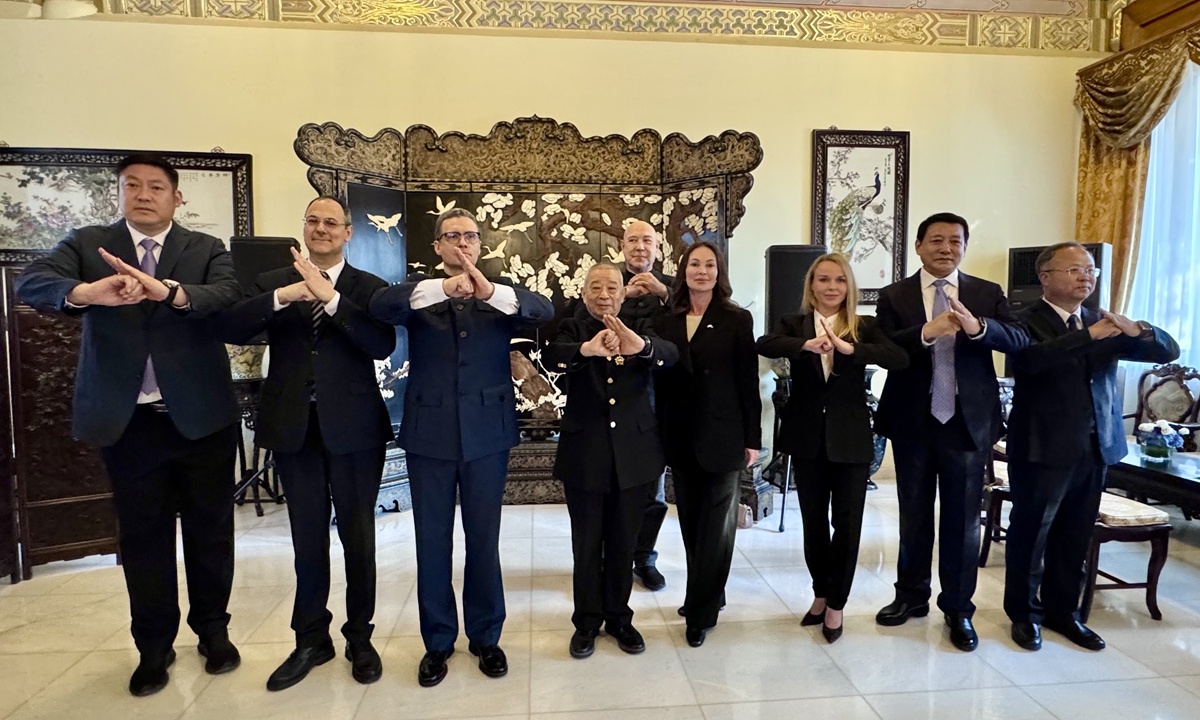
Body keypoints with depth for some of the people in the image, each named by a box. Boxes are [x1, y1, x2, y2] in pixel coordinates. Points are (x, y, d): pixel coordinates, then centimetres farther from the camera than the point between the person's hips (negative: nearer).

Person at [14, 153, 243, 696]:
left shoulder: (207, 250, 3)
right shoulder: (88, 244, 5)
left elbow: (229, 295, -16)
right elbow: (31, 281, -12)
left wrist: (167, 291, -35)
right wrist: (85, 292, -35)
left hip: (201, 416, 0)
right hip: (127, 420, 1)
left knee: (209, 530, 11)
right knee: (142, 536, 11)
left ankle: (213, 630, 30)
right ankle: (154, 647, 28)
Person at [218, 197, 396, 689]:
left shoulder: (369, 288, 1)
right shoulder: (273, 282, 8)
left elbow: (383, 345, -15)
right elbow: (231, 329, -7)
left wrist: (330, 296, -22)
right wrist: (284, 296, -21)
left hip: (353, 428, -2)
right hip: (294, 428, 2)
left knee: (358, 538, 9)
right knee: (308, 540, 14)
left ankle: (359, 638, 27)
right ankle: (311, 640, 31)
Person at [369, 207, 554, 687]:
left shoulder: (501, 293, 5)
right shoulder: (419, 289, 4)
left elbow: (544, 311, -15)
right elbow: (380, 306, -18)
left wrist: (491, 292, -33)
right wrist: (442, 287, -34)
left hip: (487, 432, 0)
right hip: (429, 432, 0)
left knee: (484, 540, 11)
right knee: (432, 542, 11)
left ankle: (485, 636, 29)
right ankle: (438, 641, 29)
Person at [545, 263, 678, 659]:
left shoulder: (640, 328, 3)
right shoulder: (573, 328, 0)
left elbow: (670, 354, -18)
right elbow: (552, 355, -22)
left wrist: (641, 346, -42)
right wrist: (585, 349, -45)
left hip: (634, 454, 1)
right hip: (584, 453, -1)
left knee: (623, 543, 14)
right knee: (586, 545, 11)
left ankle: (619, 617, 34)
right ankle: (587, 621, 30)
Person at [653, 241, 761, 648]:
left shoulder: (737, 321, -3)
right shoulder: (666, 322, 6)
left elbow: (748, 384, -4)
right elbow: (659, 381, 6)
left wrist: (752, 439, -6)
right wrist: (659, 433, 4)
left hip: (722, 436, -3)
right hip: (680, 438, 4)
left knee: (715, 526, 3)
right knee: (692, 523, 14)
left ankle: (700, 612, 13)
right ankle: (708, 595, 31)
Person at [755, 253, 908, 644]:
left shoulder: (864, 327, 1)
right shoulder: (794, 324, 1)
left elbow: (900, 358, -17)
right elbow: (764, 345, -20)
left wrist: (849, 348, -30)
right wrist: (807, 345, -37)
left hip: (851, 437, -1)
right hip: (808, 436, 1)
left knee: (847, 522, 5)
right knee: (814, 521, 13)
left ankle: (836, 603, 23)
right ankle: (821, 593, 32)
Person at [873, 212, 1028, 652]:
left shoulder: (988, 294, 2)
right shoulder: (894, 296, -1)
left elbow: (1019, 340, -13)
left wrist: (978, 327, -32)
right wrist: (926, 332, -31)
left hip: (968, 420, 0)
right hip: (913, 421, 0)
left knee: (963, 519, 7)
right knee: (914, 515, 15)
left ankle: (958, 609, 23)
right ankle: (912, 596, 32)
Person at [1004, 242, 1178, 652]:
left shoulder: (1102, 322, 11)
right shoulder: (1025, 322, -8)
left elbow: (1168, 351, 6)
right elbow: (1030, 360, -27)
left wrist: (1137, 331, -14)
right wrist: (1089, 336, -29)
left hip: (1096, 446, 6)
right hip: (1043, 448, -6)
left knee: (1075, 536, 14)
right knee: (1030, 533, 6)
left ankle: (1062, 610, 29)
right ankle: (1023, 612, 21)